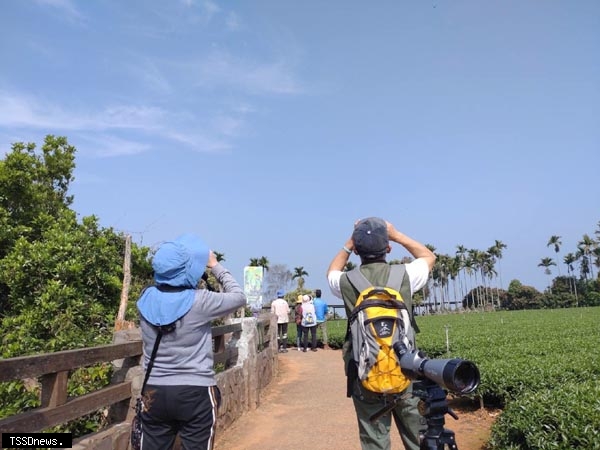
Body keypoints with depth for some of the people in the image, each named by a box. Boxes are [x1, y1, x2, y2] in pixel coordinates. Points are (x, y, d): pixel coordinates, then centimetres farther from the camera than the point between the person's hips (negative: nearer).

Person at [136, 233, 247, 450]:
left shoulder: (146, 299, -5)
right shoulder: (199, 301, -16)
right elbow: (239, 297, 0)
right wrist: (215, 265, 7)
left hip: (154, 392, 4)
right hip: (196, 393, -4)